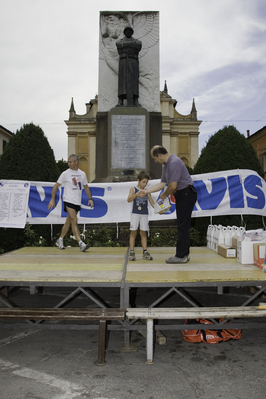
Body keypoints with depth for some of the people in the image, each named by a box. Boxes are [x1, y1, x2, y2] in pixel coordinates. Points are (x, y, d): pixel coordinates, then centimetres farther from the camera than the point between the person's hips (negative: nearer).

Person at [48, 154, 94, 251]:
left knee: (68, 222, 11)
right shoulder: (65, 173, -2)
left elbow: (86, 187, 19)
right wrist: (52, 199, -3)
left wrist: (90, 198, 8)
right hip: (68, 200, -4)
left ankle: (60, 240, 26)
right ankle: (81, 243, -17)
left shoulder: (82, 174, 10)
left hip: (77, 202, 5)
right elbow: (56, 186, 2)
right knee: (74, 221, -14)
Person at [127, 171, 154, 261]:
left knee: (143, 233, 5)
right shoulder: (133, 189, 2)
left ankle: (145, 252, 6)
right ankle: (132, 253, 0)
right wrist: (136, 194, -29)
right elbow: (129, 200, -11)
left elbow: (152, 203, 5)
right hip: (135, 214, -2)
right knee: (133, 233, -2)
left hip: (144, 214, 2)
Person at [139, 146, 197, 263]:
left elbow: (173, 186, -23)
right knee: (182, 226, 13)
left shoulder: (174, 163, -20)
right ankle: (184, 254, 21)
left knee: (183, 226, -7)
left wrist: (164, 195, -4)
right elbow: (163, 183, 18)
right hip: (181, 196, 10)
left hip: (186, 194, -10)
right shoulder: (166, 164, 13)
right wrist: (146, 191, 15)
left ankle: (181, 256, -1)